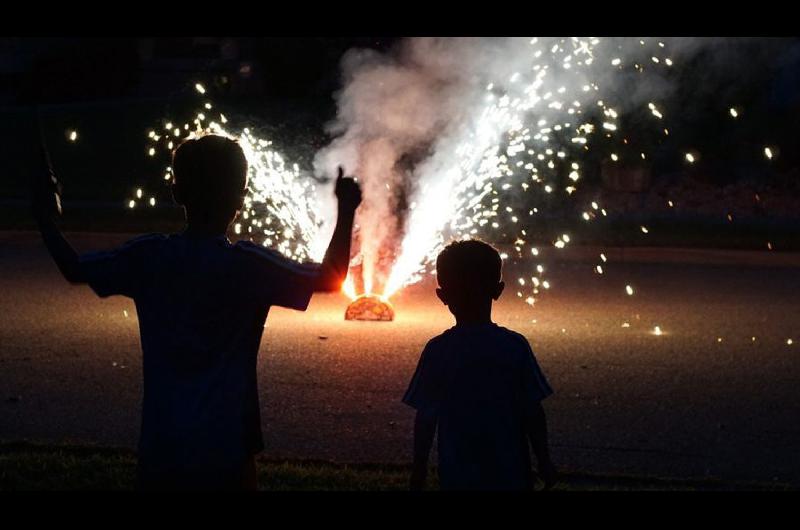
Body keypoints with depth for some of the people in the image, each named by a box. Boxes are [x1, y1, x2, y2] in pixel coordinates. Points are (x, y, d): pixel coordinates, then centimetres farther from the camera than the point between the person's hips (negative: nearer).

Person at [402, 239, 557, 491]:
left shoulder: (437, 351, -9)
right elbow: (533, 412, -6)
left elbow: (425, 417, -5)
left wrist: (419, 468, 7)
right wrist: (544, 461, 7)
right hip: (510, 472, 0)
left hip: (457, 476, 0)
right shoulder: (516, 347, -9)